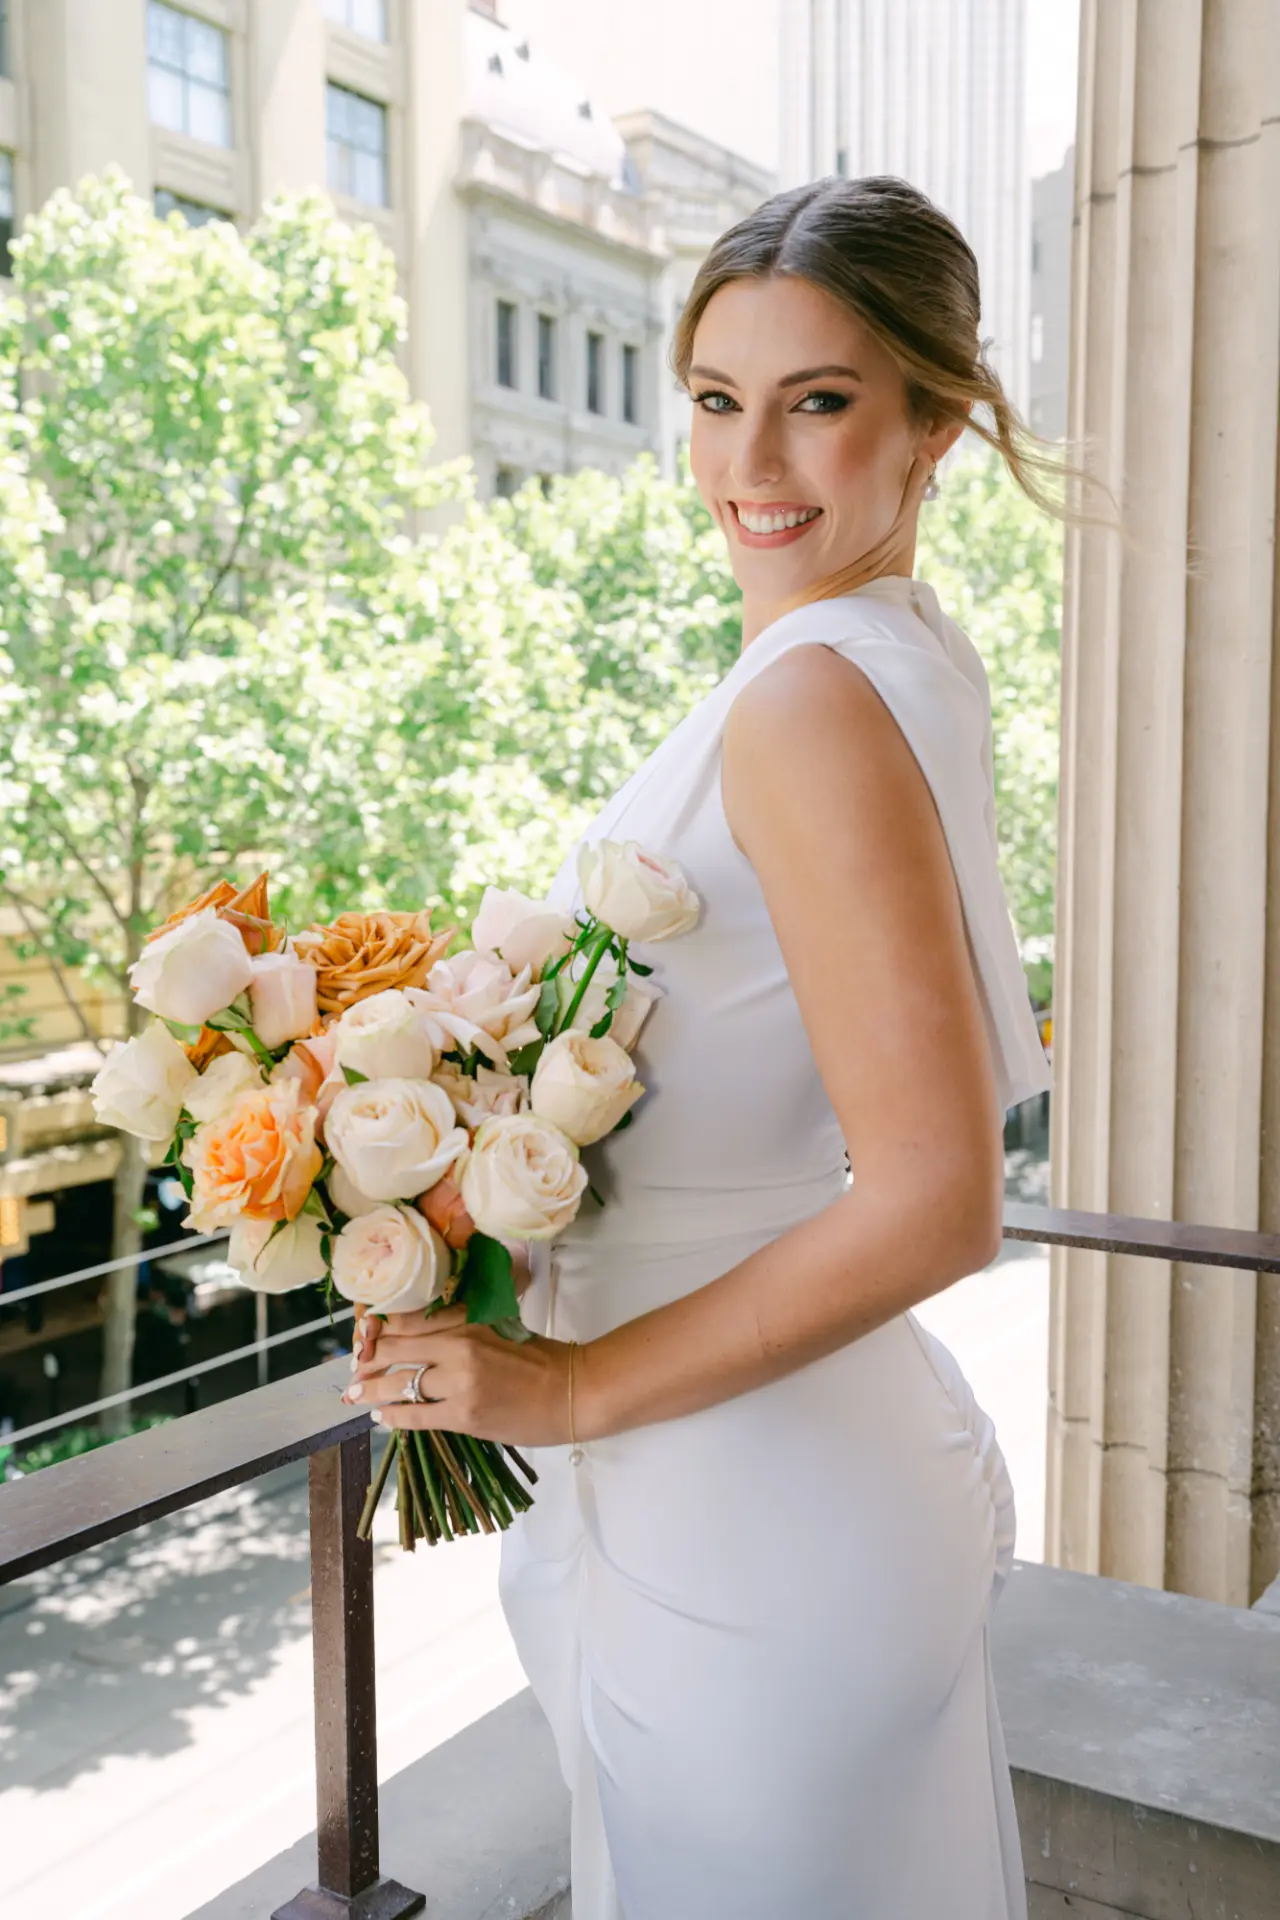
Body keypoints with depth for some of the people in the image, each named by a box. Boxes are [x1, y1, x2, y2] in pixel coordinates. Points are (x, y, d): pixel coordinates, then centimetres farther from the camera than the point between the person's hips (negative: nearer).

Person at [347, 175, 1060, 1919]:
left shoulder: (811, 696, -23)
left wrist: (574, 1386, -19)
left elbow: (937, 1202, -28)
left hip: (744, 1527, -9)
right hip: (852, 1456, 9)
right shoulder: (912, 654, 6)